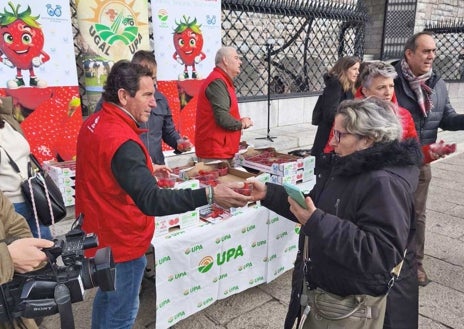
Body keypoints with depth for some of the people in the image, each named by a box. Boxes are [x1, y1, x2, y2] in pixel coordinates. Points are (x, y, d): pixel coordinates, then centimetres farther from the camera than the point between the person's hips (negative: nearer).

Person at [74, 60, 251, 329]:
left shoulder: (95, 123, 0)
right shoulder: (121, 141, -31)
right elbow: (151, 200, -38)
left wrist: (145, 170, 14)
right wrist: (208, 195, -44)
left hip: (101, 234, 9)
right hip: (120, 241, -9)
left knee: (107, 296, 29)